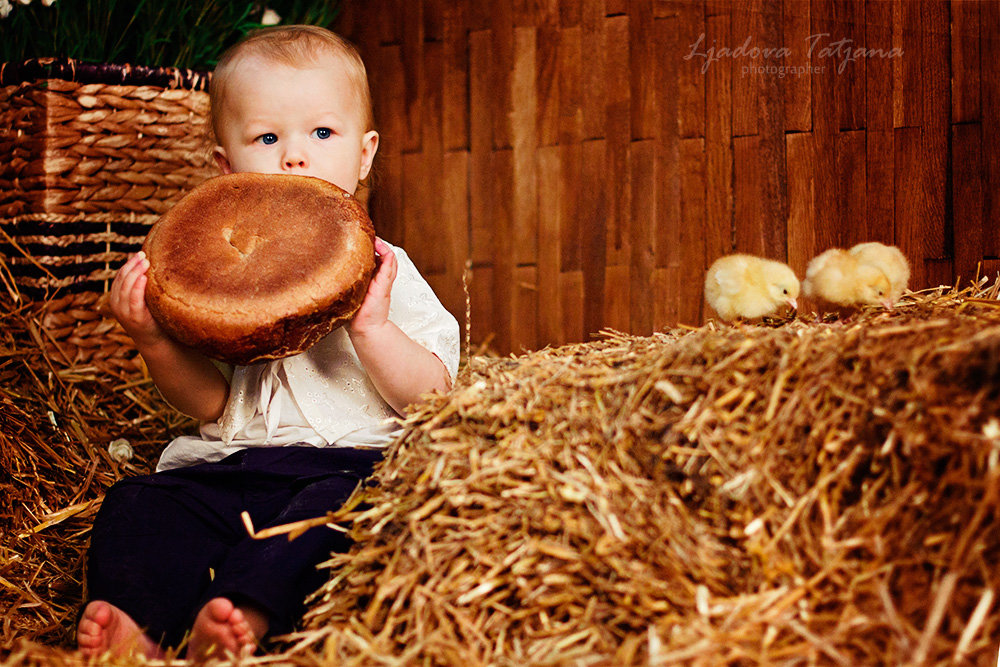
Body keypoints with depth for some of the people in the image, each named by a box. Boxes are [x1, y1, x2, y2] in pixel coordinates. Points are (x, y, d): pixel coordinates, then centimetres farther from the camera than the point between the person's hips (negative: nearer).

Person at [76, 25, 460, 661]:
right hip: (225, 465, 4)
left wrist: (370, 327, -20)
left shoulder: (383, 271, 4)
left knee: (347, 498, -34)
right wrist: (155, 340, -7)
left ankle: (244, 617, -48)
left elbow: (432, 398, -3)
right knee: (136, 503, -17)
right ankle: (139, 629, -38)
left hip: (342, 460, -3)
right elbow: (210, 403, 11)